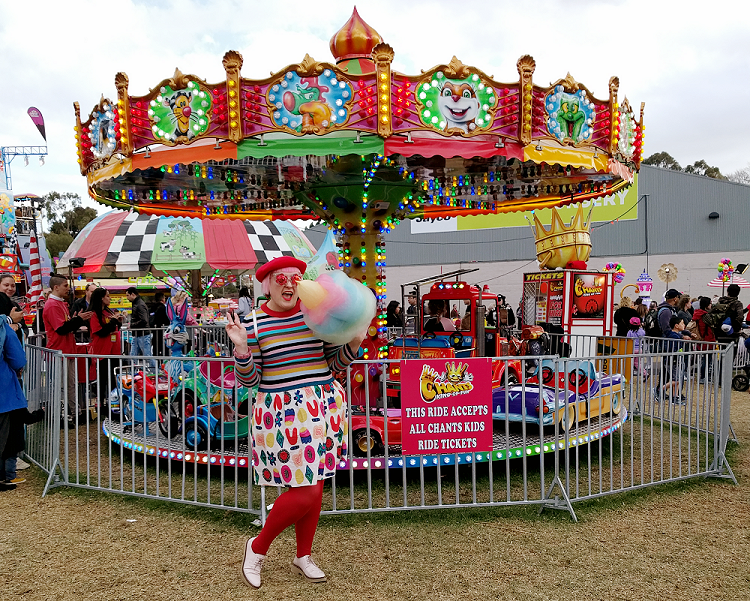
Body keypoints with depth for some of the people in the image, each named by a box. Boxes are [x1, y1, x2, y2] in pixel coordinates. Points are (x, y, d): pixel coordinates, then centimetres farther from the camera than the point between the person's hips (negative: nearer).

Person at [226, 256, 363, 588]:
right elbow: (249, 380, -4)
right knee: (304, 492, -7)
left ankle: (303, 556, 33)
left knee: (314, 486, 12)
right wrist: (242, 348, -20)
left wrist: (354, 344, -7)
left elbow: (334, 364, 10)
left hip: (322, 408, 4)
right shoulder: (254, 324, -4)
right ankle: (258, 547, 18)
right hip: (282, 413, -4)